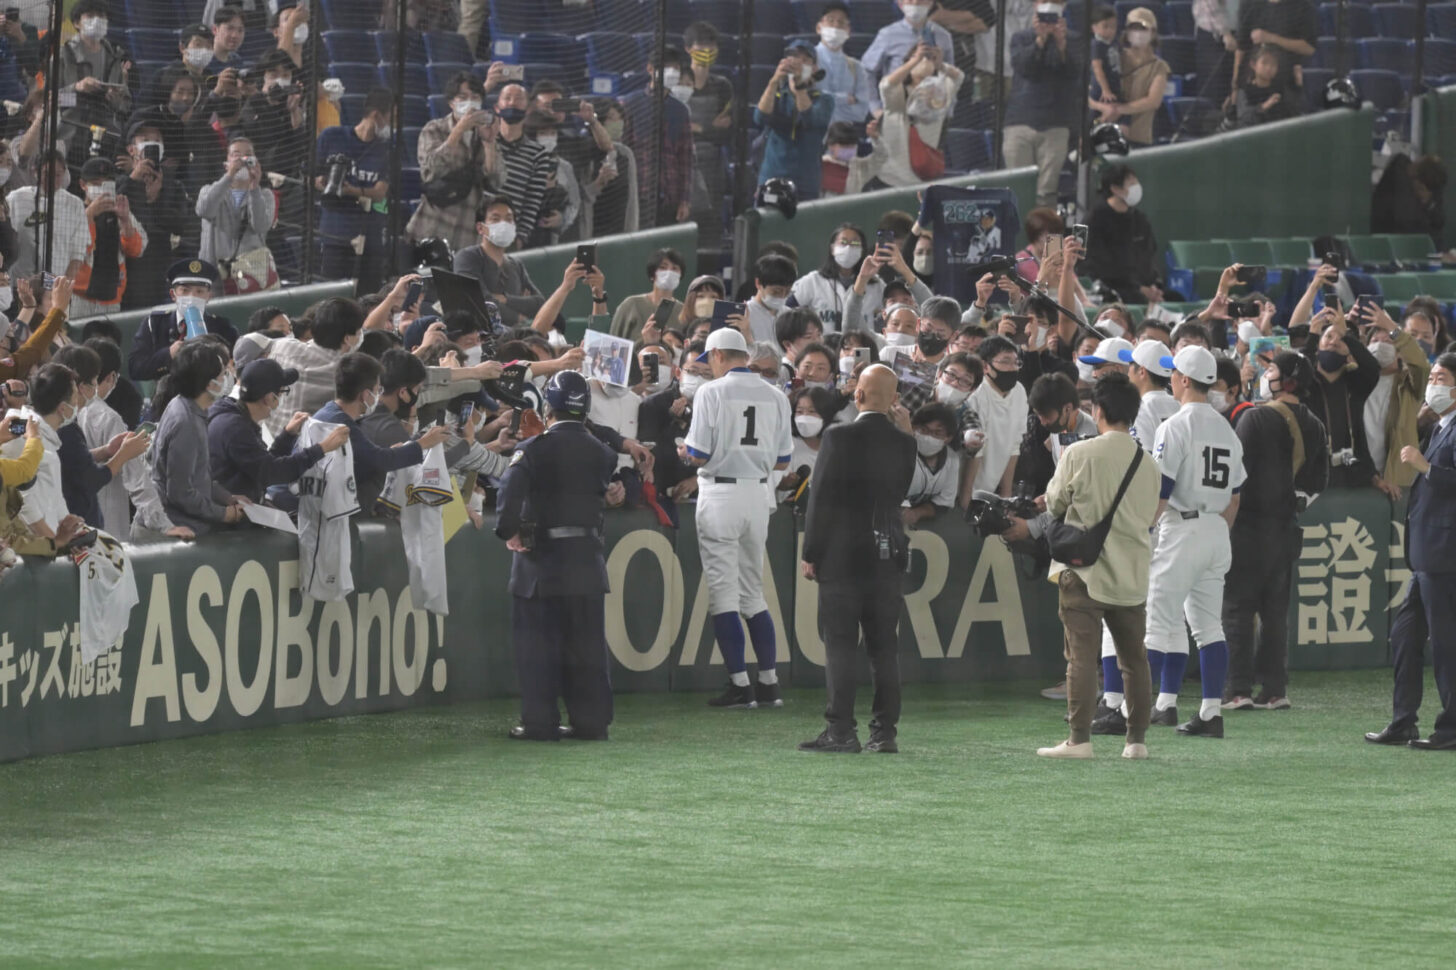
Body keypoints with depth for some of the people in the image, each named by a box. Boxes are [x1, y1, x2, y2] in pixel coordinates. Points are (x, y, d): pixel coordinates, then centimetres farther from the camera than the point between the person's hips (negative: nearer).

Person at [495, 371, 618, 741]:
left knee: (537, 642, 2)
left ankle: (540, 721, 1)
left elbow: (511, 489, -23)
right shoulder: (600, 452, 5)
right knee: (587, 643, 9)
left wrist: (508, 531, -13)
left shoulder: (535, 449, -10)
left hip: (541, 560, -4)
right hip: (587, 561, 4)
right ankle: (591, 720, 11)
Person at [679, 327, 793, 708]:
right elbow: (782, 460, 9)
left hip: (720, 494, -6)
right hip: (758, 496, 6)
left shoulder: (713, 392, -10)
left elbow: (698, 454, -12)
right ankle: (769, 683, 9)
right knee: (753, 591, 14)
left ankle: (740, 685, -5)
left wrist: (684, 453, 10)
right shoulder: (775, 397, 6)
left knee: (724, 592, -2)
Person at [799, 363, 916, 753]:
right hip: (888, 556, 4)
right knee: (885, 647, 7)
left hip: (842, 555, -4)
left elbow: (821, 498, -10)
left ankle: (841, 730, -5)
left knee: (840, 644, -2)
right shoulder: (905, 443, 2)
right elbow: (899, 494, 9)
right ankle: (885, 731, 6)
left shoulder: (839, 438, -11)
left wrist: (810, 553, -4)